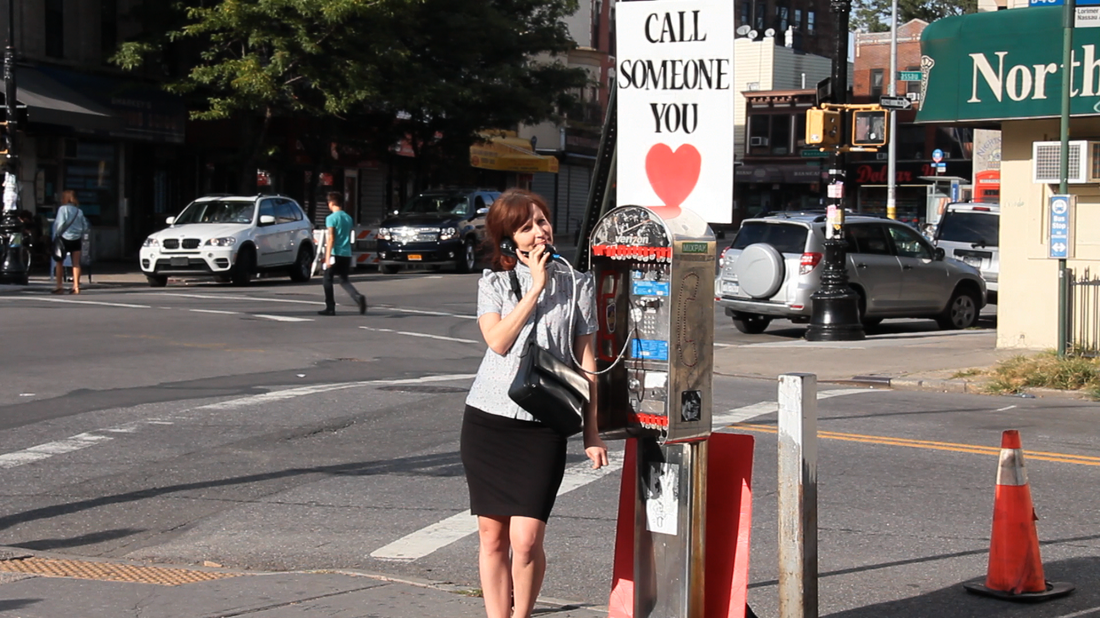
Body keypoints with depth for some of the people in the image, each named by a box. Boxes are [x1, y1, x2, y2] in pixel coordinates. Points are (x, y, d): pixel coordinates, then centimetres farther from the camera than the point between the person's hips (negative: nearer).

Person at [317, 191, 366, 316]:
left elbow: (331, 238, -15)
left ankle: (330, 308, 9)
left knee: (327, 279, 8)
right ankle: (359, 297, -14)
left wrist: (328, 256, -16)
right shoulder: (348, 218, 12)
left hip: (335, 254, -6)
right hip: (347, 254, 6)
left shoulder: (331, 218, -9)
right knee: (344, 280, 12)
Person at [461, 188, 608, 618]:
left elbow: (586, 360, 7)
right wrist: (535, 288, -10)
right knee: (492, 535, 6)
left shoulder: (576, 284, 6)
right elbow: (498, 341, -9)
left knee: (526, 539, -10)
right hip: (487, 420, 2)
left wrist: (591, 432, 4)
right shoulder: (493, 283, 7)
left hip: (543, 425, -1)